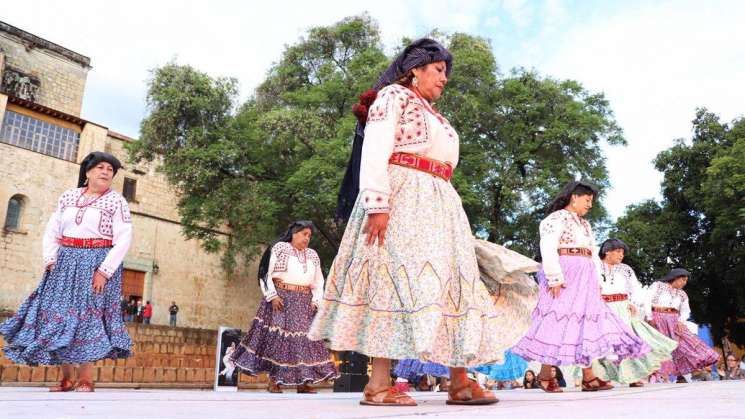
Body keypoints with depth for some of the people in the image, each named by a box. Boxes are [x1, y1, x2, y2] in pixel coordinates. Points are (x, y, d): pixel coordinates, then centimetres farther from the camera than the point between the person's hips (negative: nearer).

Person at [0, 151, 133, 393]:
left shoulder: (116, 201, -2)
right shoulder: (68, 197, 12)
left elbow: (123, 239, -10)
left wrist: (104, 271, -18)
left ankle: (86, 378, -3)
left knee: (89, 316, -8)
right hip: (66, 262, 5)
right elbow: (51, 231, 12)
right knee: (59, 314, 2)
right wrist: (50, 260, -2)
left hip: (98, 264, -4)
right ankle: (66, 378, 12)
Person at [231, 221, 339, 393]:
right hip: (281, 298, -4)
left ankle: (302, 382, 5)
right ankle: (273, 381, 2)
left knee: (304, 337, 0)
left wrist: (316, 301, 1)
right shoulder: (279, 248, 2)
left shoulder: (313, 255, 16)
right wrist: (272, 296, -14)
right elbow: (265, 274, -3)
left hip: (303, 302, 5)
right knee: (276, 335, -6)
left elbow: (318, 282, 16)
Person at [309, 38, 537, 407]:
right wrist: (377, 204, -24)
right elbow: (374, 153, -11)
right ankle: (377, 385, -12)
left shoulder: (434, 116, 28)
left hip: (437, 206, 9)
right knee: (399, 279, -15)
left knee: (448, 283, 1)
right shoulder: (393, 96, 3)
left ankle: (460, 381, 3)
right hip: (401, 199, -9)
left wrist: (449, 217, 19)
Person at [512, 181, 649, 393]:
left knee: (587, 321, 2)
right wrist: (555, 279, -21)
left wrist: (597, 281, 11)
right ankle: (545, 375, -1)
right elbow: (548, 250, -13)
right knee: (558, 319, -10)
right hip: (565, 277, -9)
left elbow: (593, 254, 23)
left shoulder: (585, 224, 25)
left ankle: (588, 377, 4)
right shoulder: (556, 219, -2)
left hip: (585, 279, 9)